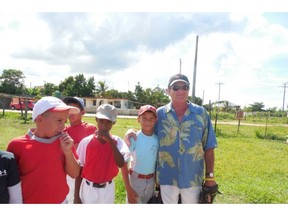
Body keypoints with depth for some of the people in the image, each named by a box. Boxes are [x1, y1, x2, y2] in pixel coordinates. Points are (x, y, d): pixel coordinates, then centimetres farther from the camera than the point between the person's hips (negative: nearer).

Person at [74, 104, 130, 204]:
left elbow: (121, 164, -21)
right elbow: (79, 170, -3)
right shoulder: (86, 142, -9)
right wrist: (76, 196, -1)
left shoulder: (117, 141, -6)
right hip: (88, 189, -1)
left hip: (108, 189, 1)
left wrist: (110, 141, -24)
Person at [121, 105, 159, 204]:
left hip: (151, 181, 3)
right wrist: (128, 189, -14)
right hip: (135, 180, -3)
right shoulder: (133, 138, -16)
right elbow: (123, 163, -12)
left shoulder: (158, 139, -6)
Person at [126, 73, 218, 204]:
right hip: (167, 177, 0)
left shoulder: (201, 113, -3)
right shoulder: (160, 114, -3)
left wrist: (210, 176, -1)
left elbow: (208, 148, 0)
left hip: (193, 178, 1)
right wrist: (132, 132, -14)